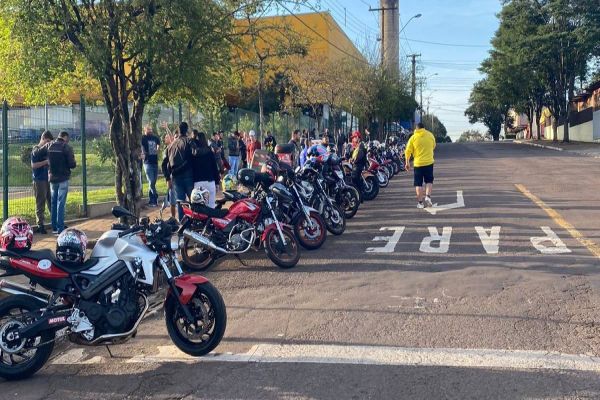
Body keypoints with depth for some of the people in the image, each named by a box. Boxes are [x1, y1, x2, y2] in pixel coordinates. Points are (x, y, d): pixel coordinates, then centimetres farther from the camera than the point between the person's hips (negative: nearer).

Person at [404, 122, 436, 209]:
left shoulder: (413, 137, -3)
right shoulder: (430, 135, 3)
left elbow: (408, 151, -5)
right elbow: (433, 147, 17)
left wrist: (407, 162, 3)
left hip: (418, 163, -1)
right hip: (429, 162, 2)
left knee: (418, 184, 5)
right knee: (429, 181, 15)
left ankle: (420, 202, 5)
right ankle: (428, 197, -3)